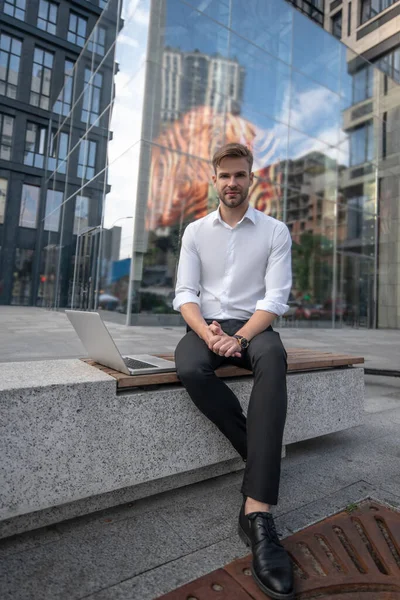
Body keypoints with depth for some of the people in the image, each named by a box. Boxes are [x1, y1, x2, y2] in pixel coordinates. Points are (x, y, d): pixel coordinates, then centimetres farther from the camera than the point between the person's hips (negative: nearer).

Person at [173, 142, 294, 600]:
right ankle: (261, 458, -15)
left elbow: (276, 296, -5)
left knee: (272, 357, -36)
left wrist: (240, 337, -21)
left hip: (252, 326, -1)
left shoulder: (275, 231, 5)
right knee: (190, 369, -33)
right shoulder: (195, 231, 10)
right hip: (205, 326, 2)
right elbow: (185, 293, 1)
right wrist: (207, 331, -19)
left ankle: (257, 513, -37)